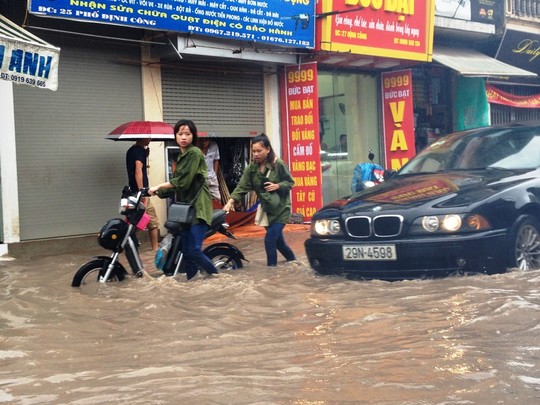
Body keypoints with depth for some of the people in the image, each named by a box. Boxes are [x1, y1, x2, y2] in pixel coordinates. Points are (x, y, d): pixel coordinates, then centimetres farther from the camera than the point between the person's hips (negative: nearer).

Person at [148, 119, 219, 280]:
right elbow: (177, 183, 16)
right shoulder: (181, 156, 19)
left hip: (198, 207, -8)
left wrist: (159, 186, -13)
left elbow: (183, 181, -16)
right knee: (186, 251, 5)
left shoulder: (194, 153, -8)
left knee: (194, 251, -15)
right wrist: (157, 192, 5)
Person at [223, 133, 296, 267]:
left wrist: (277, 186, -25)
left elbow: (290, 182, -6)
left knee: (270, 240, -13)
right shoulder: (251, 168, -3)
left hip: (280, 208, -5)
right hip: (266, 209, 5)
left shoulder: (278, 164, -15)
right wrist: (230, 201, -24)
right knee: (278, 241, 15)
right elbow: (242, 186, -10)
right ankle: (294, 262, 37)